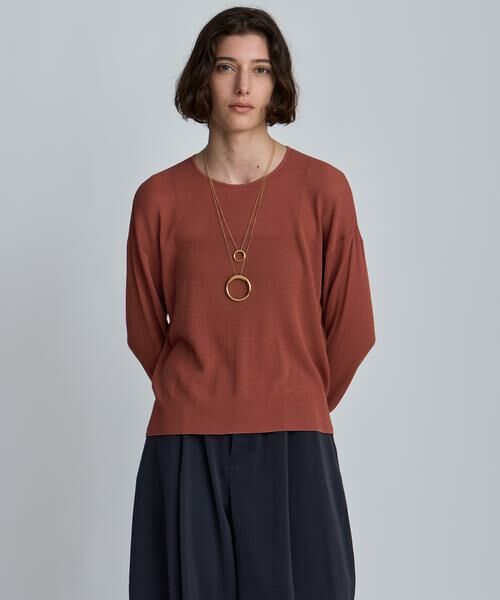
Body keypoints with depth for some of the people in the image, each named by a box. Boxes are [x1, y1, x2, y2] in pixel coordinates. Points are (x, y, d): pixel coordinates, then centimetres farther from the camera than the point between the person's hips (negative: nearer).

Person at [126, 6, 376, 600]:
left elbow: (351, 328, 3)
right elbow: (144, 330, 11)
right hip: (186, 448, 1)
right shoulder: (159, 198, 1)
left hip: (293, 447, -1)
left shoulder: (323, 188, -2)